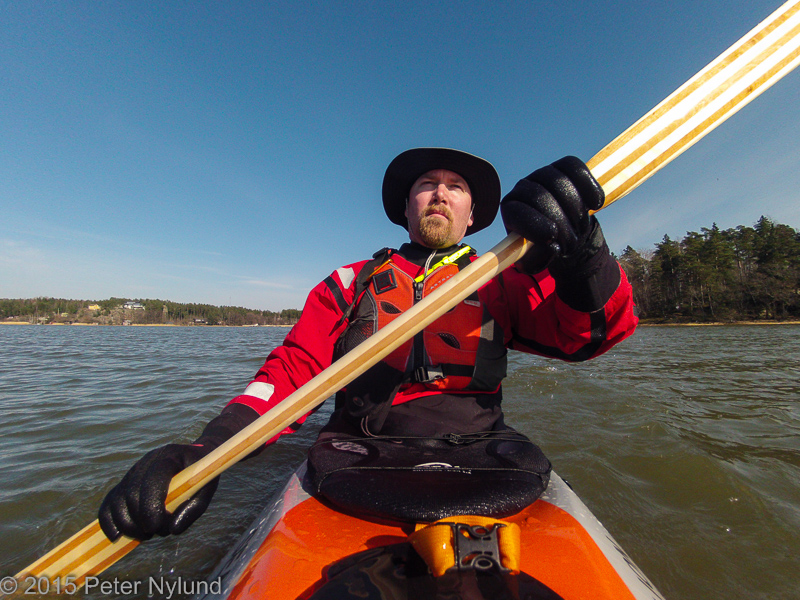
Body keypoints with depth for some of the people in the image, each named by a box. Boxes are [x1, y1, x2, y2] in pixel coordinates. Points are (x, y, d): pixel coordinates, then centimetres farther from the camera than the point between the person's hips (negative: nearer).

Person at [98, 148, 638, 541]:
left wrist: (582, 255, -27)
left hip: (479, 459, 1)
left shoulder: (500, 283, 8)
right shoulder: (351, 282, 9)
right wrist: (207, 450, -16)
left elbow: (598, 329, -5)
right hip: (359, 462, 0)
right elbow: (294, 367, 0)